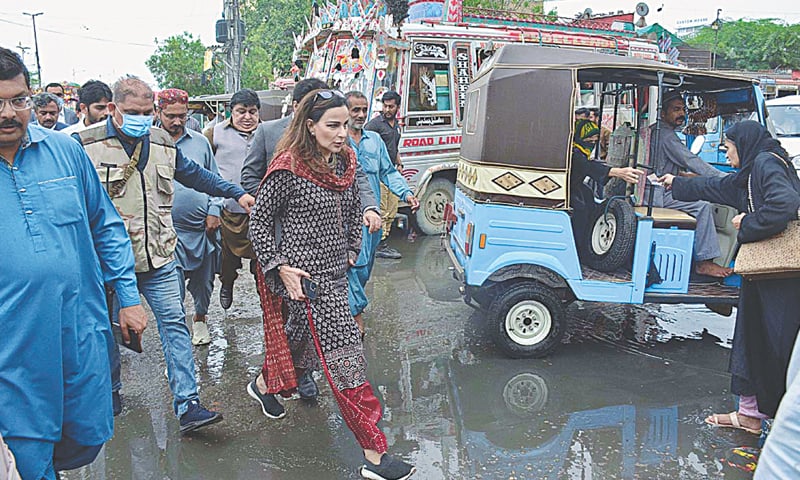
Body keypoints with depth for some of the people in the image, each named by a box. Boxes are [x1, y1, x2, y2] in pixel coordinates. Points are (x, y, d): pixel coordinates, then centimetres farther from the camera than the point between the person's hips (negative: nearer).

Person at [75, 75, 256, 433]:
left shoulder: (163, 143, 8)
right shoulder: (84, 144, -7)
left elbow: (196, 175, 21)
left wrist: (237, 193, 19)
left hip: (158, 257, 3)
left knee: (174, 323, -2)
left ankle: (188, 405, 1)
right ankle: (110, 392, 37)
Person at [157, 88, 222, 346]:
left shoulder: (200, 141, 7)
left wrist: (214, 211, 2)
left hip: (203, 227, 3)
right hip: (169, 229, -3)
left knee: (203, 280, 16)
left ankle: (200, 318, 40)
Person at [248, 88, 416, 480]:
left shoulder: (345, 162, 5)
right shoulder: (289, 169, -15)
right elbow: (259, 221, -8)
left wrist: (352, 249, 17)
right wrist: (280, 267, -13)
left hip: (335, 271, 8)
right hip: (307, 277, -8)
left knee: (301, 338, 25)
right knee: (345, 360, -8)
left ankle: (264, 384, 56)